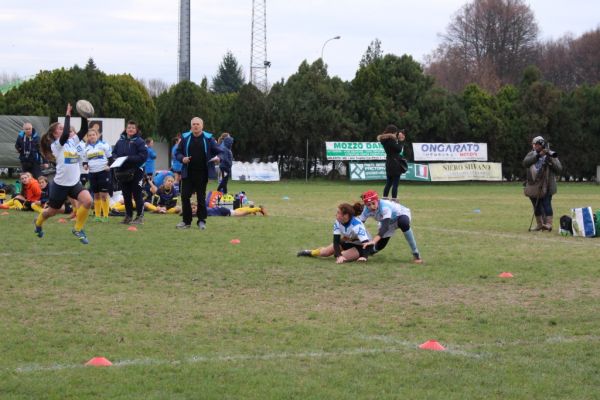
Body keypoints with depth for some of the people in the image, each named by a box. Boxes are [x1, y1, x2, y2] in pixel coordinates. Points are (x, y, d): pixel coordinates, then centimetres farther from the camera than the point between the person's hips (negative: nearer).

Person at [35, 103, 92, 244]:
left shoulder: (73, 141, 6)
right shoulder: (56, 144, -13)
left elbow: (84, 130, -6)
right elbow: (65, 135, -33)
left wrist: (83, 115, -17)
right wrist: (67, 115, -27)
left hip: (74, 183, 5)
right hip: (60, 184, -5)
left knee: (87, 201, -22)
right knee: (53, 211, 13)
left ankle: (78, 229, -4)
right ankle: (38, 222, 50)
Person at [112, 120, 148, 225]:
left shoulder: (139, 141, -7)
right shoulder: (121, 141, 9)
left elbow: (143, 155, -15)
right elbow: (114, 152, 16)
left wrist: (129, 158, -21)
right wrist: (115, 158, -6)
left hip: (135, 172, -5)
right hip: (122, 172, 5)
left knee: (137, 195, -2)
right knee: (126, 195, 12)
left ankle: (140, 216, 4)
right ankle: (128, 216, 22)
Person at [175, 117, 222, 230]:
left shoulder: (208, 138, 0)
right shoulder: (185, 138, 6)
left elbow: (218, 152, 1)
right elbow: (178, 152, 11)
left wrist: (218, 157, -21)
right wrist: (182, 158, -10)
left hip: (202, 173, -2)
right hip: (188, 173, 2)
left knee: (201, 197, 5)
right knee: (185, 196, 0)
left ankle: (201, 221, 13)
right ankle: (186, 221, 10)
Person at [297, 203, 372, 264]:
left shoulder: (356, 225, -38)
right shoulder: (338, 223, -19)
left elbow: (366, 243, -42)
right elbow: (336, 241, -21)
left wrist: (364, 257, -58)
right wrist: (339, 255, -37)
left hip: (361, 247, -6)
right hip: (348, 242, 6)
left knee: (342, 258, -28)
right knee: (324, 252, 4)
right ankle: (310, 252, 36)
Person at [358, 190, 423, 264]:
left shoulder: (385, 207, -41)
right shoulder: (366, 210, -24)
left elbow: (385, 227, -50)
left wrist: (374, 240, -63)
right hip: (389, 222, 6)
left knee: (404, 223, -41)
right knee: (379, 245, -1)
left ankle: (416, 254, -30)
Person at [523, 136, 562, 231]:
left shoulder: (550, 155, 1)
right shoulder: (532, 154, 8)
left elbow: (559, 169, -4)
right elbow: (525, 163, -13)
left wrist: (551, 161, -20)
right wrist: (538, 156, -19)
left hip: (546, 186, -4)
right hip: (534, 186, 4)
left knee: (546, 204, -13)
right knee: (537, 206, 10)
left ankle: (548, 223, -15)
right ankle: (539, 224, 21)